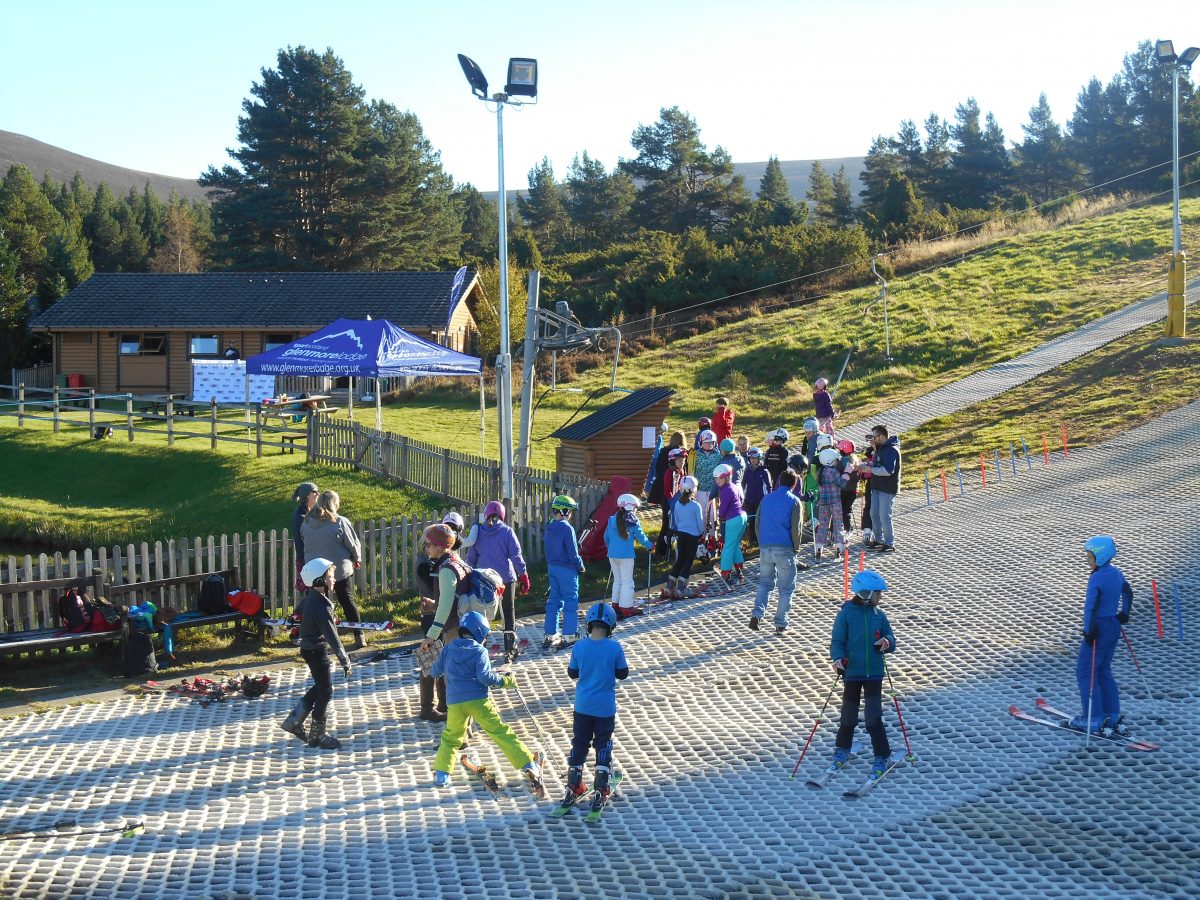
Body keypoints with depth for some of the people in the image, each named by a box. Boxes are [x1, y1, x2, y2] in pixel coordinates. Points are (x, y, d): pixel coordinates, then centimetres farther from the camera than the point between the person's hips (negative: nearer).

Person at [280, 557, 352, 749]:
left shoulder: (308, 599, 4)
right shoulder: (321, 606, -25)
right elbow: (331, 635, -27)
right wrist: (344, 660, -26)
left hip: (308, 647, 10)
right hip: (317, 651, -10)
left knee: (320, 687, 21)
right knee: (325, 691, 1)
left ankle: (294, 721, 24)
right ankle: (318, 735, 11)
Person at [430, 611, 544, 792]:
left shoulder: (448, 648, 14)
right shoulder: (479, 651, 1)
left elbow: (435, 671, 22)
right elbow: (484, 676, -12)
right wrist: (505, 681, -1)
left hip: (454, 701, 4)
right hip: (477, 700, -3)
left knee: (450, 737, 23)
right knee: (501, 733, -2)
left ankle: (441, 774, 13)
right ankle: (528, 766, -5)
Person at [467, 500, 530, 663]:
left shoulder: (478, 532, 1)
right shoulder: (507, 531, -7)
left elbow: (471, 558, 5)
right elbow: (516, 556, -7)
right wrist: (524, 576, -1)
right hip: (506, 579, -2)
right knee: (509, 613, 9)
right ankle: (510, 650, 9)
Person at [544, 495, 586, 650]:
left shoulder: (549, 527, 4)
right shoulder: (567, 528, -19)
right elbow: (573, 553, -17)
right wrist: (580, 564, -1)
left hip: (552, 567, 7)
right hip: (566, 569, -7)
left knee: (554, 600, 13)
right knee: (571, 601, 2)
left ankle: (551, 634, 16)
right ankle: (569, 635, 4)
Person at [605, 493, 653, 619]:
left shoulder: (612, 519, 4)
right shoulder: (632, 521, -11)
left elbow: (606, 537, 12)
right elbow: (640, 536, -6)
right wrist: (650, 546, 10)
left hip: (612, 554, 5)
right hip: (626, 555, -5)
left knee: (617, 580, 17)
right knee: (627, 581, 1)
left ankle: (615, 604, 21)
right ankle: (626, 607, 1)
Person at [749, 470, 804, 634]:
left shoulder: (766, 499, 10)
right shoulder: (794, 501, -3)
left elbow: (758, 524, 12)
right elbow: (796, 528, -7)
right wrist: (796, 547, 5)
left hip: (765, 548, 4)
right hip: (784, 549, -4)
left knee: (764, 583, 18)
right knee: (786, 588, 6)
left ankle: (757, 614, -2)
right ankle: (780, 624, 5)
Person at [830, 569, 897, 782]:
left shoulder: (879, 615, 2)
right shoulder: (846, 613, -8)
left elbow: (891, 642, 8)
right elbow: (837, 641, -7)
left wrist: (887, 642, -16)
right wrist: (838, 658, -25)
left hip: (874, 672, 1)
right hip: (851, 672, -1)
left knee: (874, 716, -5)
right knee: (849, 715, 11)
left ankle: (882, 757, 5)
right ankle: (842, 748, 35)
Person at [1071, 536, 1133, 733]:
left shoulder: (1096, 578, -22)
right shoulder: (1117, 573, 5)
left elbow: (1091, 607, -27)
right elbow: (1128, 593, 21)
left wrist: (1089, 631, -22)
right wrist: (1123, 614, 24)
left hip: (1099, 628, -9)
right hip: (1114, 626, 9)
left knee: (1085, 672, 1)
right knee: (1104, 670, 19)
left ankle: (1092, 720, 2)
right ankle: (1112, 715, 22)